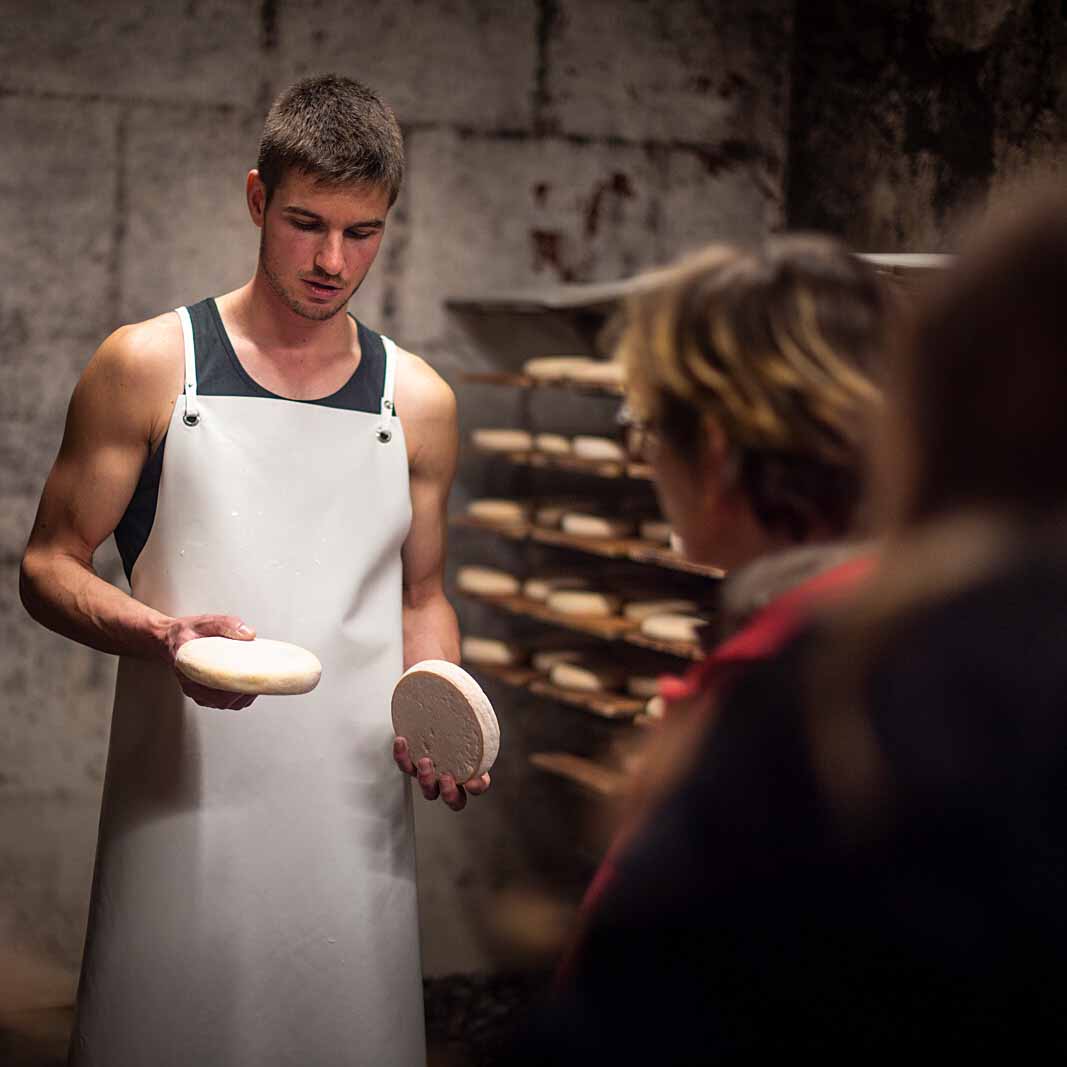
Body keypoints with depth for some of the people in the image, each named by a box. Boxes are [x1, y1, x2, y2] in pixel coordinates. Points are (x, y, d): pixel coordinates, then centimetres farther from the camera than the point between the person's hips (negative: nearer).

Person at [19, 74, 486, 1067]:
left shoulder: (419, 403, 9)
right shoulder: (147, 367, 0)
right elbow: (49, 565, 2)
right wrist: (160, 634, -18)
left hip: (356, 813, 3)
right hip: (184, 806, -2)